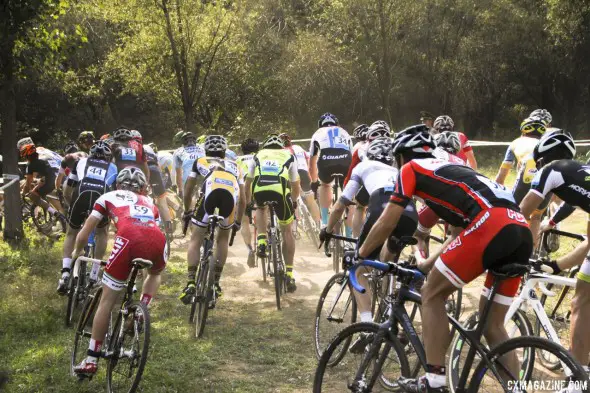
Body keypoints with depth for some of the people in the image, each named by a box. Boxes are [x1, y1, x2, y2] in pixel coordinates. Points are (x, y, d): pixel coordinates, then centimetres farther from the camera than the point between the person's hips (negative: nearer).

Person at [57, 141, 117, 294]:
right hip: (102, 198, 0)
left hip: (81, 195, 0)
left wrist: (72, 202, 51)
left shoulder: (82, 161, 31)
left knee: (71, 233, 24)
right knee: (102, 232, 29)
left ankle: (65, 273, 7)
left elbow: (67, 190, 33)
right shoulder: (112, 167, 31)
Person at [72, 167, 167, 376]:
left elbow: (84, 234, 30)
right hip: (157, 241, 2)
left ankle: (91, 360, 13)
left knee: (107, 300, 10)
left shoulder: (108, 197, 31)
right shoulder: (149, 202, 38)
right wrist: (142, 260, 61)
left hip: (129, 239, -2)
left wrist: (77, 253, 51)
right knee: (155, 272, 39)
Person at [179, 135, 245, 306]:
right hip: (231, 193, 2)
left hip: (210, 191, -2)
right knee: (223, 238, 24)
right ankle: (216, 283, 21)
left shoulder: (200, 162, 34)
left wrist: (187, 212, 52)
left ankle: (191, 283, 1)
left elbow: (187, 192, 37)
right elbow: (243, 200, 38)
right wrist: (238, 222, 50)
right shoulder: (233, 166, 39)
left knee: (196, 239, 13)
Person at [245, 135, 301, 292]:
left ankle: (261, 241, 16)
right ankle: (289, 275, 12)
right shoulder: (289, 156, 30)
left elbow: (248, 184, 35)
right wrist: (293, 201, 56)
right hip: (280, 191, -1)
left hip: (259, 190, 1)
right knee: (287, 231, 17)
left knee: (261, 208, 38)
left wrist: (248, 203, 51)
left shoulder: (258, 156, 31)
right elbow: (295, 186, 37)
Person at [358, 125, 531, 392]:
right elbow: (458, 224, 45)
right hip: (522, 234, 8)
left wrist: (358, 256, 29)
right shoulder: (447, 170, 37)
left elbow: (387, 223, 14)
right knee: (492, 326, 16)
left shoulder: (411, 169, 16)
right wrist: (429, 264, 53)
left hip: (490, 227, -7)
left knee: (432, 295, 8)